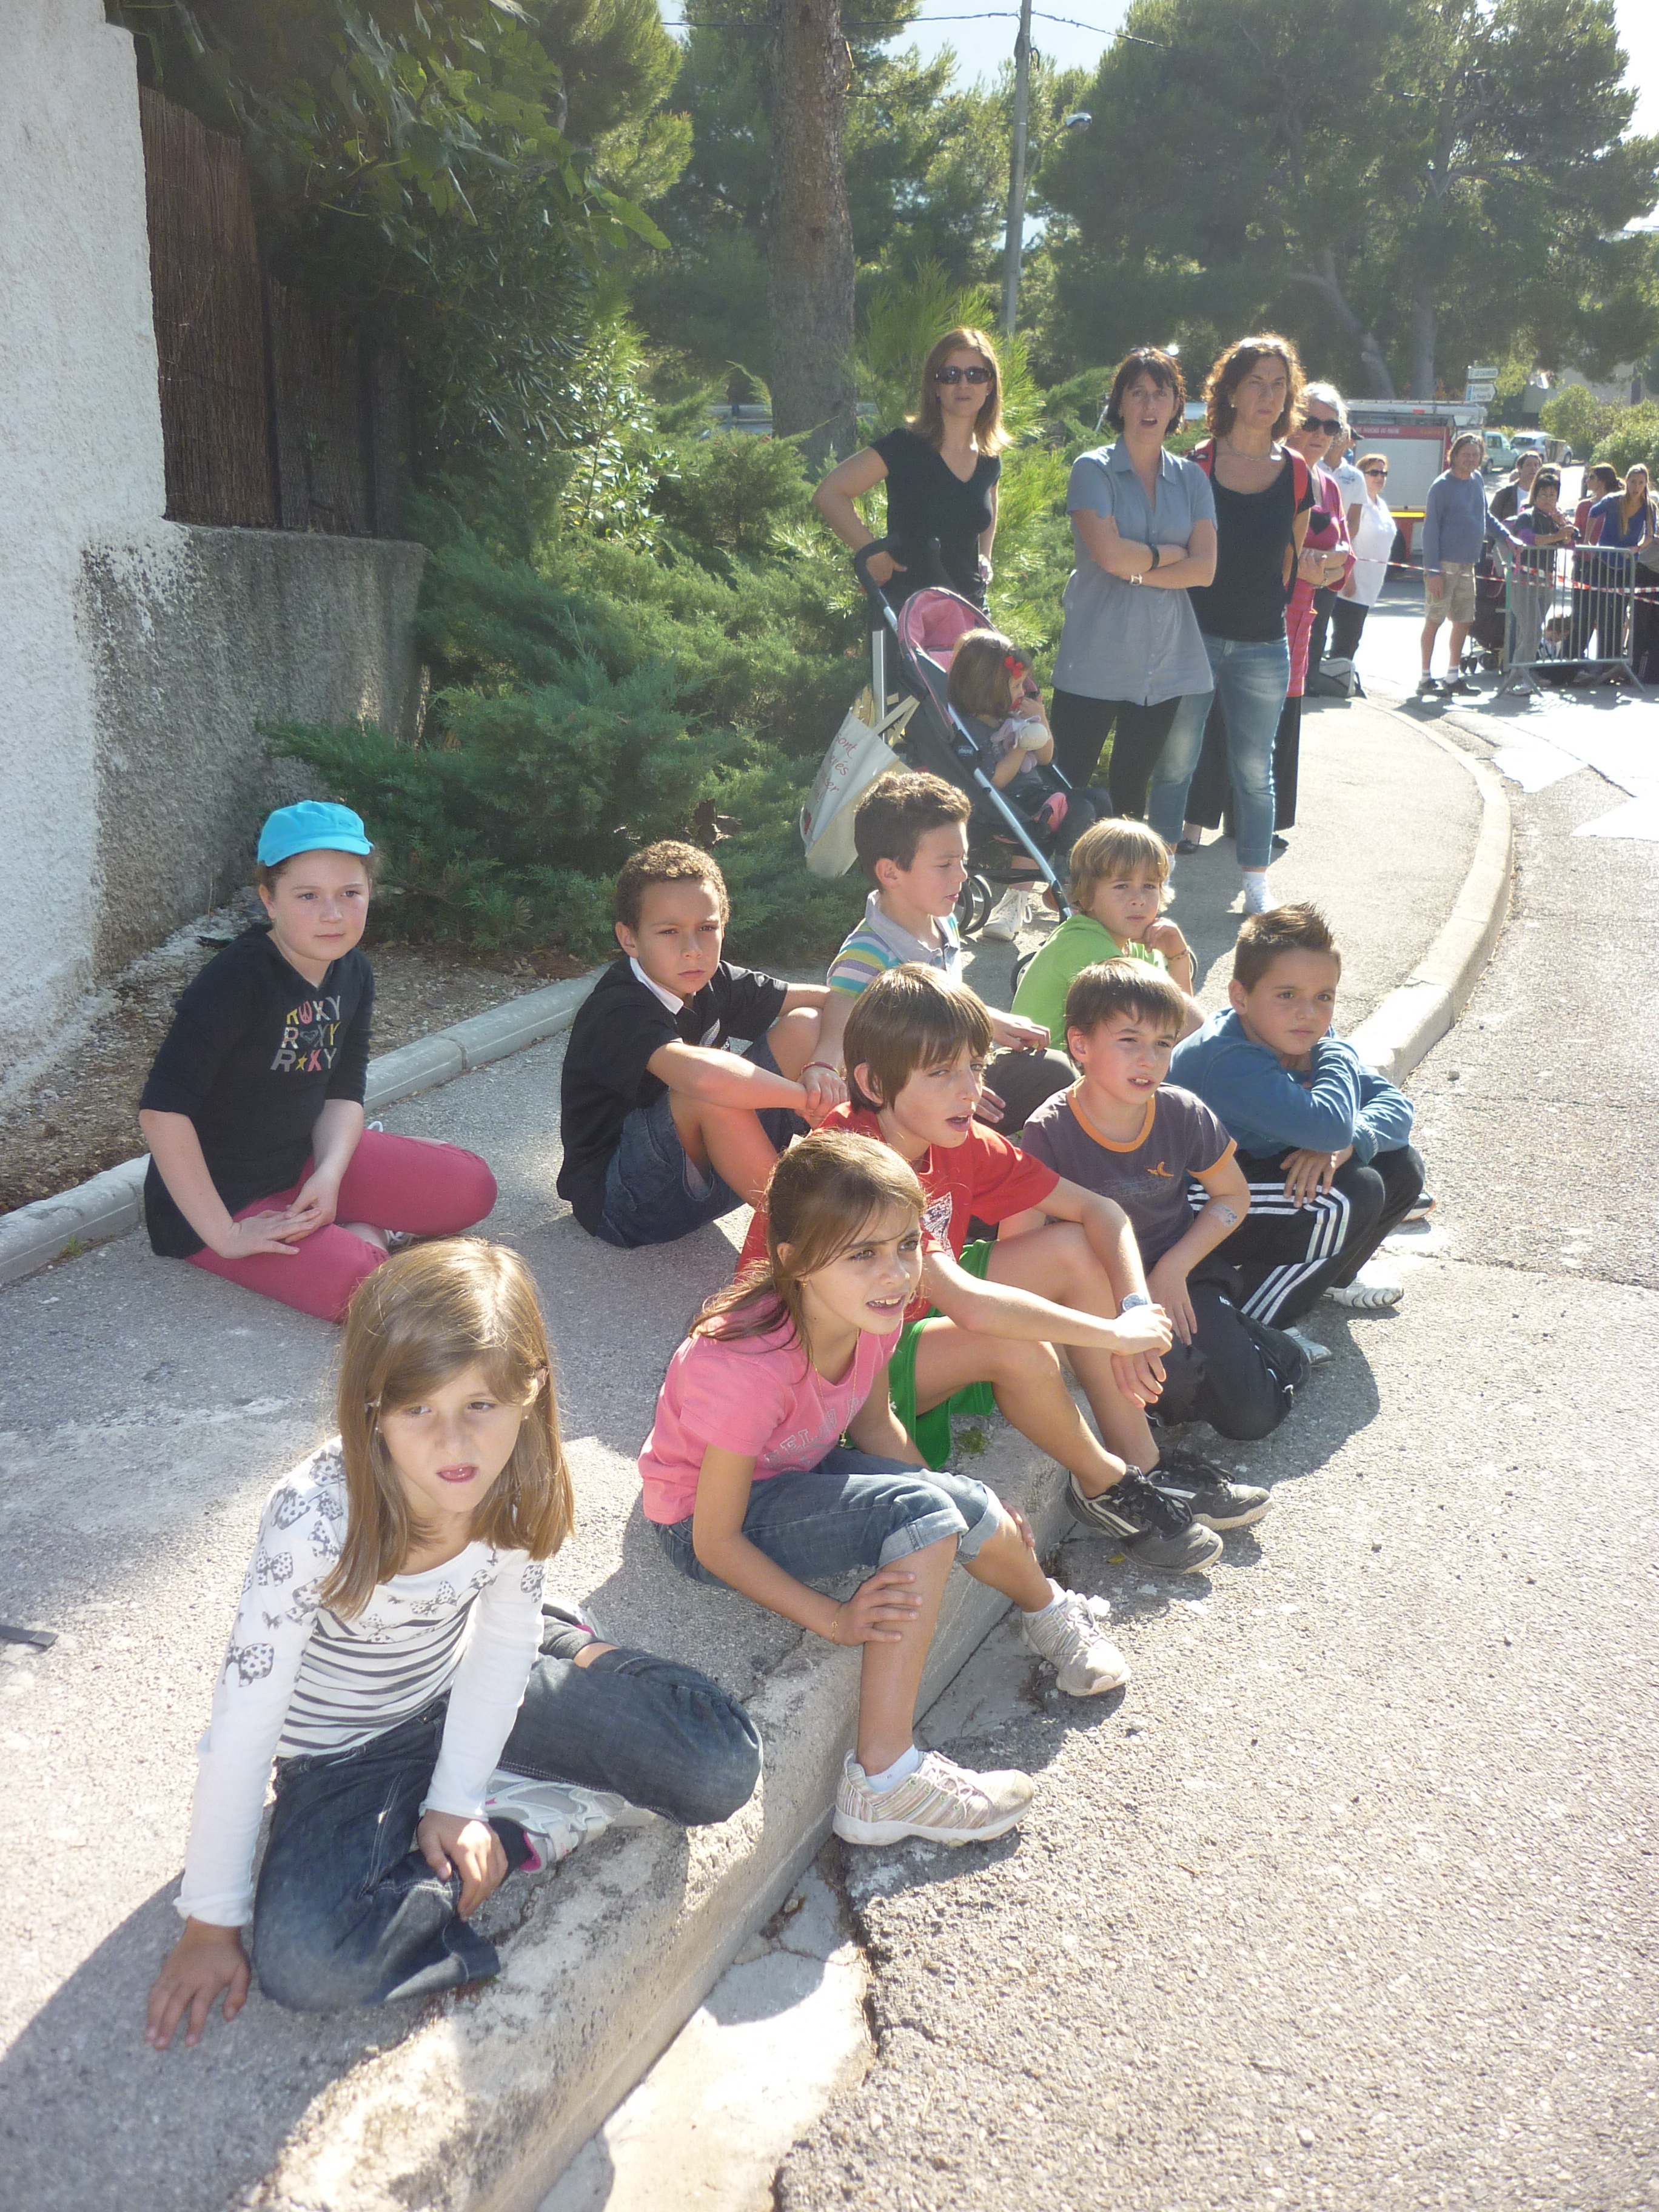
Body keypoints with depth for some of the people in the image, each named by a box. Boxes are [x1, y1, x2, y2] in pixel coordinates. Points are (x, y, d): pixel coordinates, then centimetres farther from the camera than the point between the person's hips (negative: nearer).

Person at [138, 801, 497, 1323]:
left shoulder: (352, 973, -1)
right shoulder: (237, 981, -25)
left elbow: (343, 1093, 3)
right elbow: (162, 1110, -30)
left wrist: (331, 1172, -17)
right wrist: (224, 1234, -27)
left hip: (304, 1158, 7)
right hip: (220, 1197, -7)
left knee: (471, 1186, -3)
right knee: (358, 1284, -30)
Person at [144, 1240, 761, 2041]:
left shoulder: (518, 1484, -21)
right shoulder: (315, 1520, -34)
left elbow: (503, 1639, -6)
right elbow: (243, 1725, -26)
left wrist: (458, 1801, -10)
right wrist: (211, 1921, -18)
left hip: (466, 1692, 2)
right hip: (344, 1750, -1)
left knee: (721, 1770, -15)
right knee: (307, 1966, -31)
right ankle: (531, 1826, -10)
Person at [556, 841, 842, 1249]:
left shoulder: (713, 985, -1)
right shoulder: (620, 1012, -25)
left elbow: (826, 1000, 3)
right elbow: (701, 1075, -46)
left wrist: (821, 1066, -19)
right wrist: (803, 1096, -32)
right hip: (619, 1204, -8)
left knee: (804, 1024, -4)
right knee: (713, 1091, -37)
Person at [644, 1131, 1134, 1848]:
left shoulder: (872, 1313, -15)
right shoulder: (750, 1367, -35)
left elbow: (873, 1425, 4)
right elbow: (716, 1540, -26)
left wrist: (975, 1519, 2)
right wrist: (835, 1620, -27)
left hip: (798, 1473, 7)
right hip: (706, 1521, -7)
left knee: (965, 1506, -11)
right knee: (922, 1513, -26)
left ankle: (1050, 1613, 24)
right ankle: (885, 1781, -17)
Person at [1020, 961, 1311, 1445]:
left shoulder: (1183, 1114, -8)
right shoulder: (1050, 1133, -18)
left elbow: (1233, 1195, 7)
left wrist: (1174, 1268, -7)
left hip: (1183, 1276, 3)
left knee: (1252, 1417, -9)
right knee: (1171, 1372, -32)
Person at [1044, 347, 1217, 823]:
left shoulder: (1191, 479, 11)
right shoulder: (1093, 469, -1)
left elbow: (1205, 568, -1)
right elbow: (1109, 553, -16)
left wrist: (1135, 567, -10)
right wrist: (1170, 554, -3)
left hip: (1166, 661, 4)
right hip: (1097, 656, -4)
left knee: (1131, 789, 12)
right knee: (1069, 785, -3)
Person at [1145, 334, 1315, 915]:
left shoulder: (1296, 474, 5)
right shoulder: (1198, 464, -2)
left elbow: (1291, 558, 16)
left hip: (1261, 643, 2)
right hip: (1194, 634, -2)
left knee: (1254, 769, 8)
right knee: (1176, 760, 3)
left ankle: (1256, 885, 17)